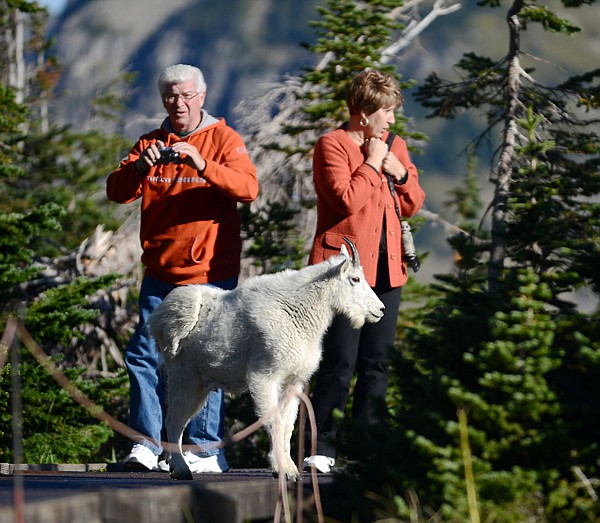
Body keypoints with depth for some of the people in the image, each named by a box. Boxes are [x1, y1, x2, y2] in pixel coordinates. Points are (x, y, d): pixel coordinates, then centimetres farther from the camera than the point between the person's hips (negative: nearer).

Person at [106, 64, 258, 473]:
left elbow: (249, 189, -15)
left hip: (211, 274, -4)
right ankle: (147, 446, 2)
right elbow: (117, 192, 0)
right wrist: (140, 167, -21)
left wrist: (203, 165, -29)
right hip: (160, 274, 4)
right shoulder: (151, 143, 12)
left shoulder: (223, 139, 2)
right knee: (145, 356, -2)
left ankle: (206, 450, 0)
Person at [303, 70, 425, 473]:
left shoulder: (395, 146, 17)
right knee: (341, 363, -10)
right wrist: (371, 163, -8)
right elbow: (347, 200, -17)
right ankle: (320, 448, -4)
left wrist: (401, 174, 2)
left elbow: (413, 205, 19)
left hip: (386, 267, 7)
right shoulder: (332, 145, -4)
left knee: (377, 363, 7)